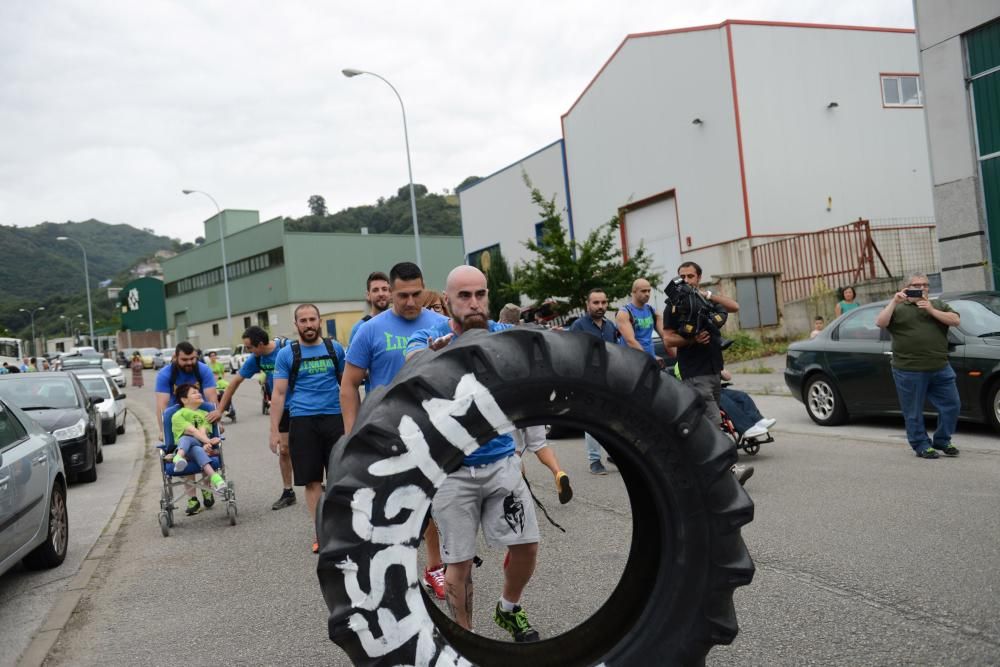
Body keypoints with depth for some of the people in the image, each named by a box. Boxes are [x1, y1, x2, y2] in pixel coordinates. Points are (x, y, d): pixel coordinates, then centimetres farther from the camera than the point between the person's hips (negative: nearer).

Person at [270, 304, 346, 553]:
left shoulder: (335, 348, 7)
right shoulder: (286, 354, 3)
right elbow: (278, 393, 2)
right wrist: (274, 430, -4)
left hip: (334, 418, 1)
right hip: (302, 421, -1)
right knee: (312, 480, 4)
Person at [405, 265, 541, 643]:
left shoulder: (504, 335, -2)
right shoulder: (429, 339, -9)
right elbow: (414, 362, -31)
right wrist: (431, 354, -55)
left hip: (501, 460, 2)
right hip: (451, 469, -2)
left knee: (526, 544, 4)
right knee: (459, 562, 4)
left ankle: (508, 610, 33)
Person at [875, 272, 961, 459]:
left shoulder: (938, 304, 16)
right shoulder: (898, 308, 6)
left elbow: (955, 320, 1)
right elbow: (880, 322, -10)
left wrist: (932, 310, -8)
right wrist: (894, 302, -14)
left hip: (941, 368, 4)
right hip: (909, 371, -4)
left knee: (951, 405, 7)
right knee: (913, 412, 2)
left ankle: (942, 441, 23)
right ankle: (922, 446, 15)